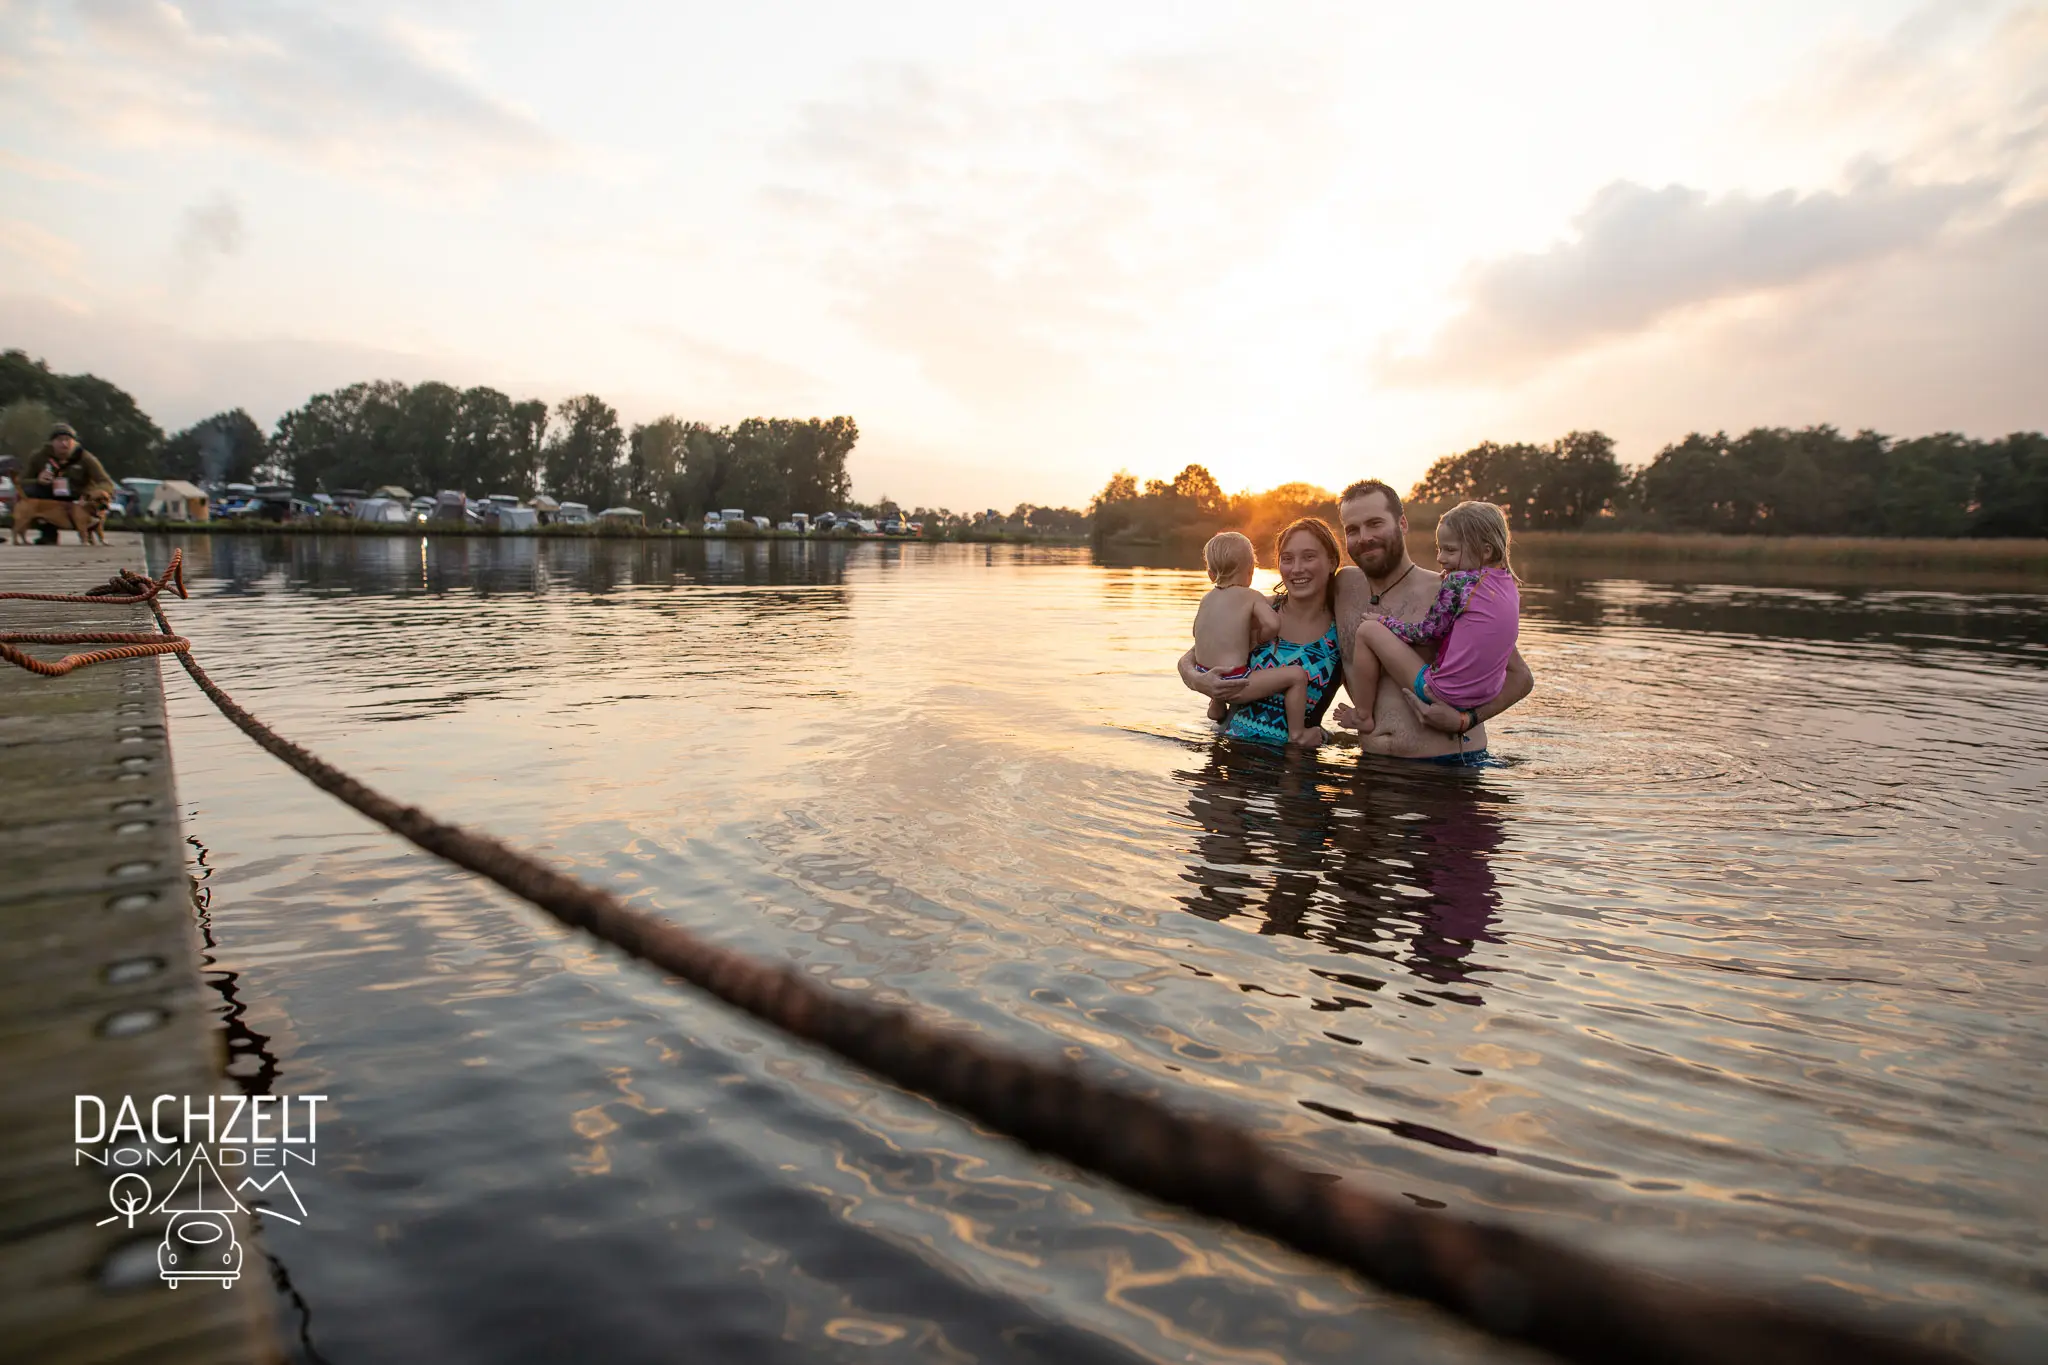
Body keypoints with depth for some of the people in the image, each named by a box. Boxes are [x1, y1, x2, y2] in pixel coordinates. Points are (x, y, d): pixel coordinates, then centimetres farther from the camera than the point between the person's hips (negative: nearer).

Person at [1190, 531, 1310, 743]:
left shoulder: (1206, 598, 12)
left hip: (1206, 677, 8)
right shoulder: (1251, 596, -5)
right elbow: (1273, 624, -20)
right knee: (1297, 674, -6)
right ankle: (1295, 736, -6)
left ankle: (1216, 707, 56)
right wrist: (1258, 640, 2)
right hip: (1233, 682, -8)